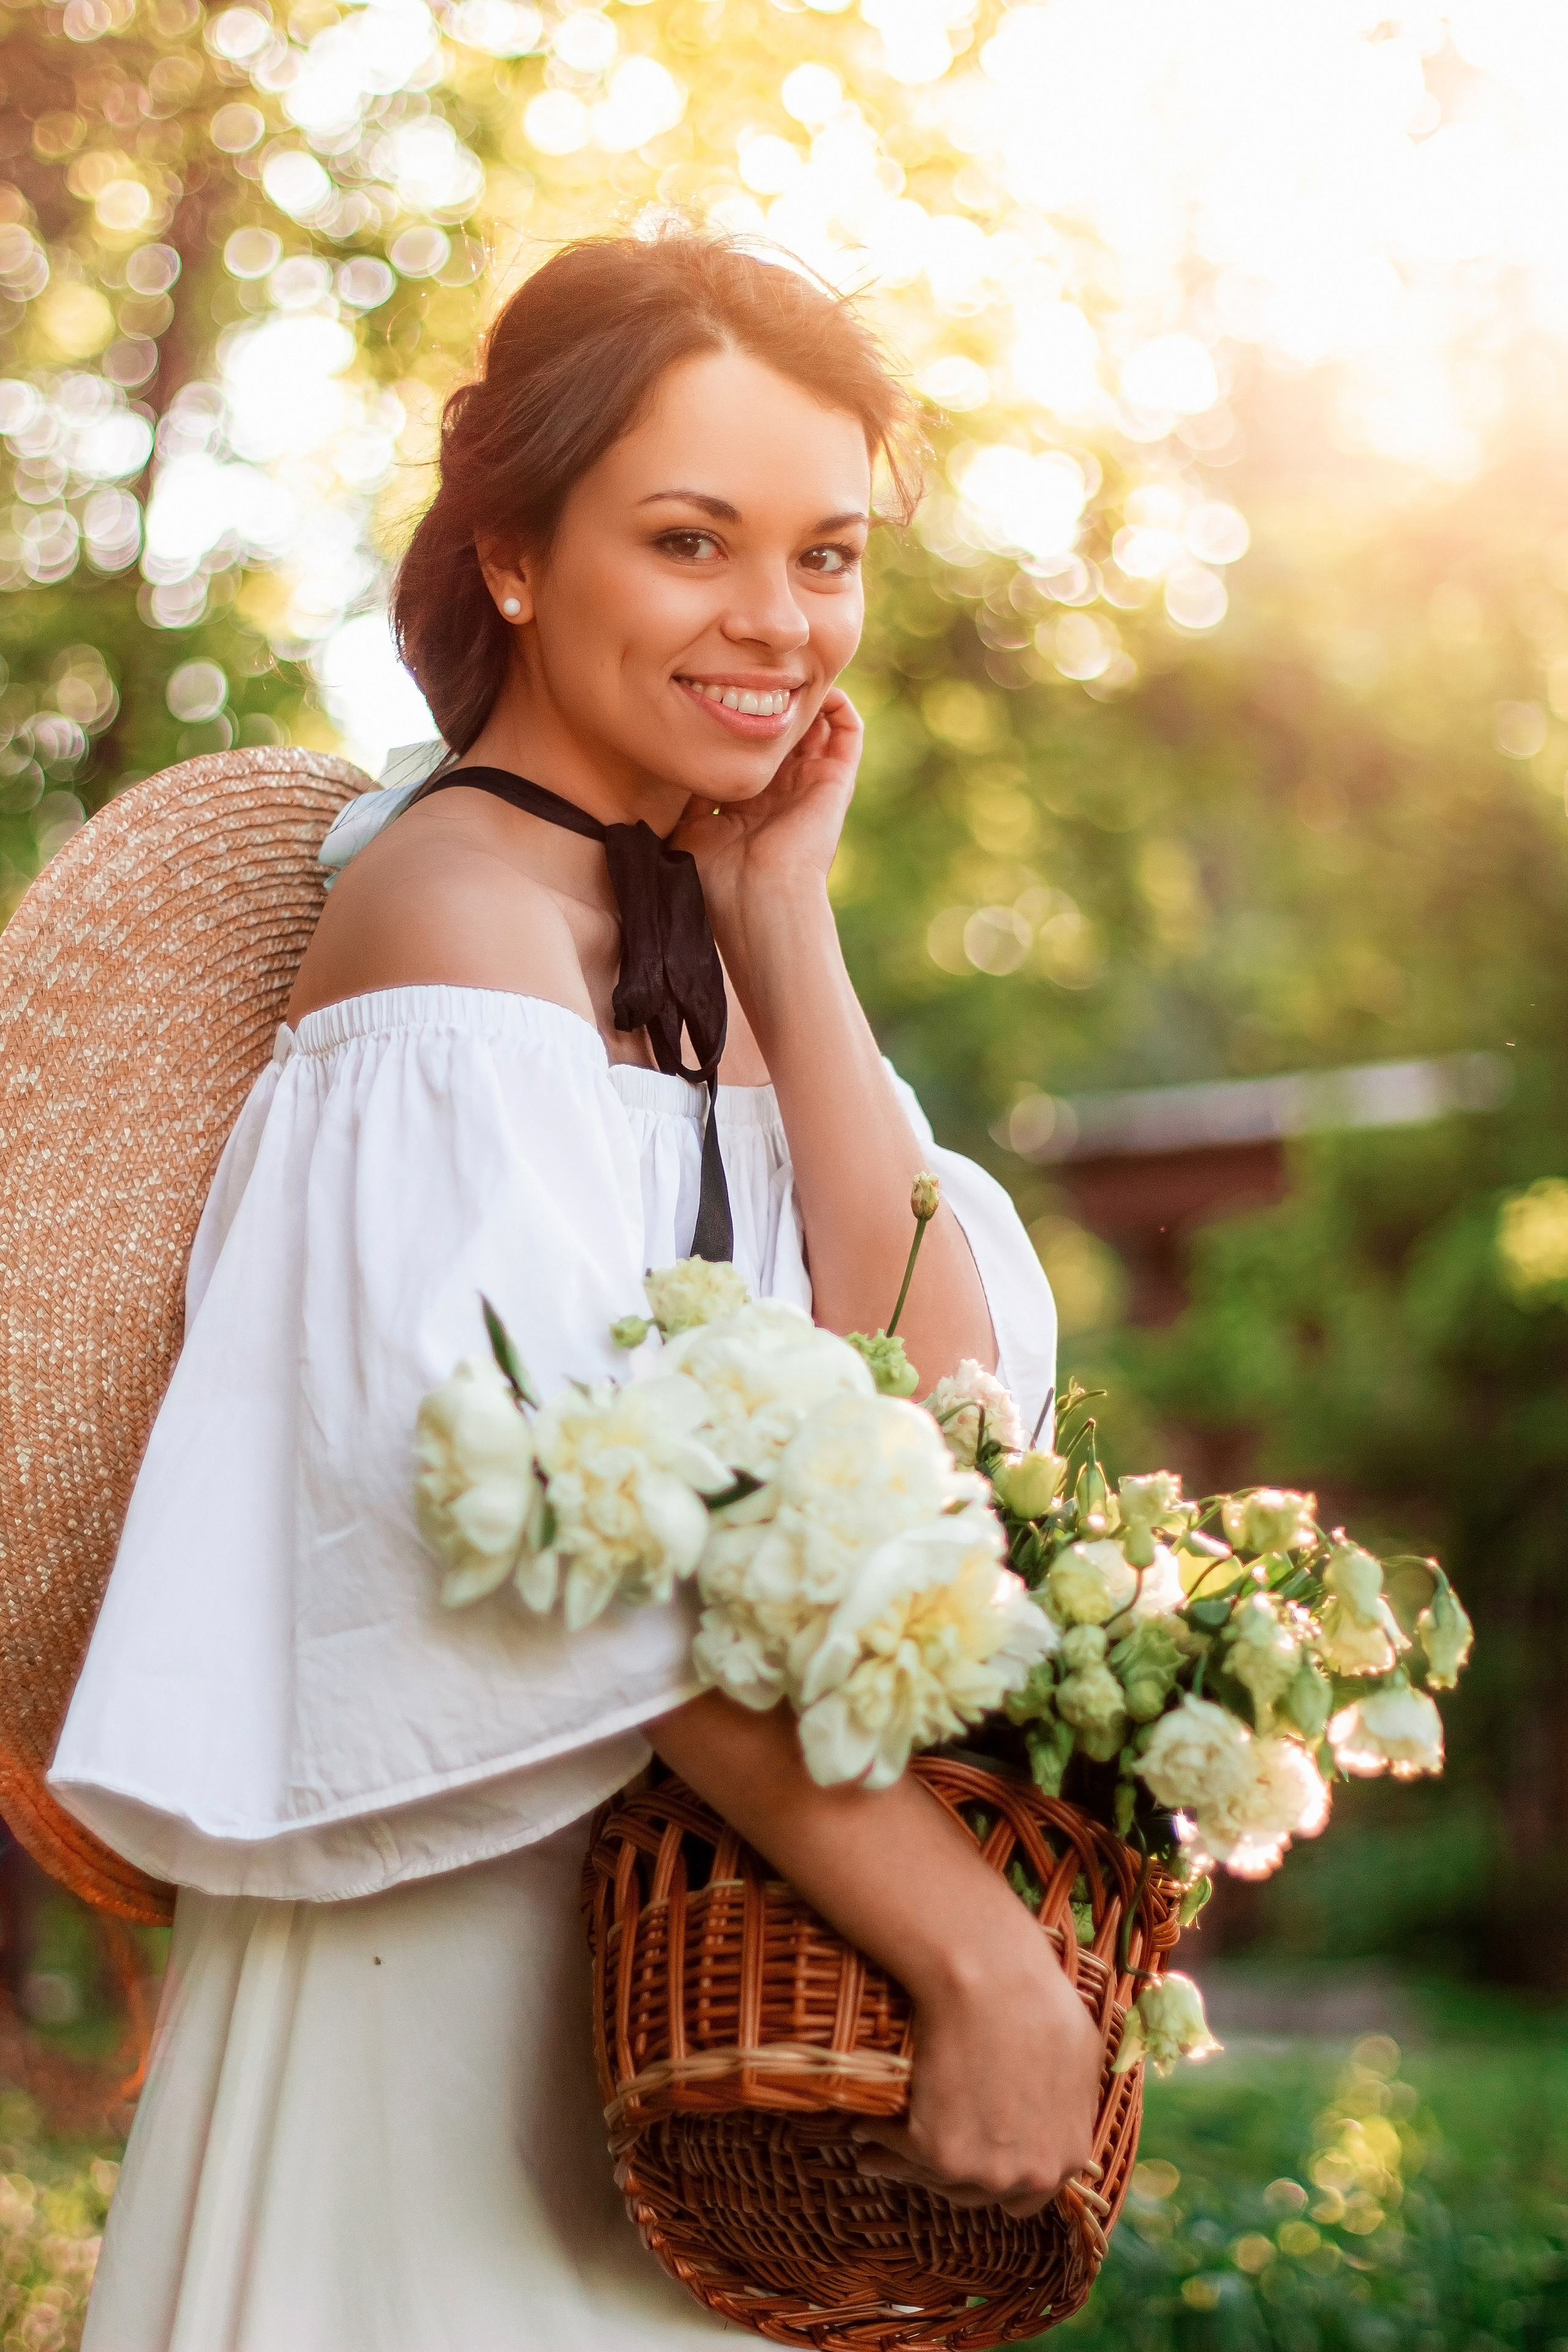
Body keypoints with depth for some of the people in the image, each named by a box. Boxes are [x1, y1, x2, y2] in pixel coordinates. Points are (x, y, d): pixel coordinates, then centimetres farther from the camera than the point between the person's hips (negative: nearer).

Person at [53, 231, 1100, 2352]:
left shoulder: (685, 934, 10)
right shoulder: (456, 906, -14)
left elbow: (938, 1402, -2)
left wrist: (785, 928, -4)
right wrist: (978, 1951, -26)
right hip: (458, 1932, -8)